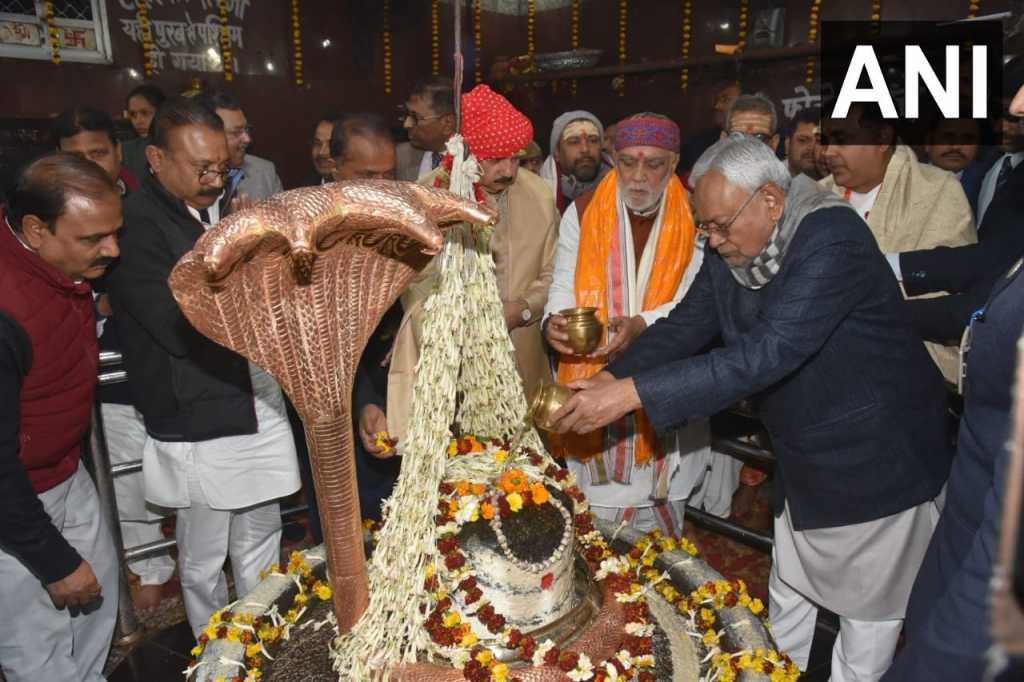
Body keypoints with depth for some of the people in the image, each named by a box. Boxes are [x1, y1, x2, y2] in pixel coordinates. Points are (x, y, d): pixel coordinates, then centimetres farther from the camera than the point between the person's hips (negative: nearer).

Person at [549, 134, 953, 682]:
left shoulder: (832, 240, -29)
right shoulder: (731, 251, -4)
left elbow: (768, 352, -38)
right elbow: (685, 325, -4)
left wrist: (632, 393, -41)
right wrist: (611, 378, -21)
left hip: (875, 463, -7)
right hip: (802, 460, 7)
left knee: (867, 610, 13)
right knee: (787, 596, 22)